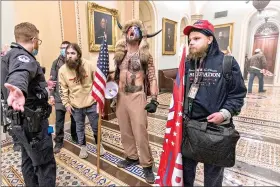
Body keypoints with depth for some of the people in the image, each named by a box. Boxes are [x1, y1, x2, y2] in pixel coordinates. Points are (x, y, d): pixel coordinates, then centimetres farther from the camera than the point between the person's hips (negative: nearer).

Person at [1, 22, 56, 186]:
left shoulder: (16, 55, 15)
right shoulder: (21, 56, -17)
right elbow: (19, 74, -41)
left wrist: (42, 86, 40)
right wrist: (19, 89, -62)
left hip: (25, 119, 11)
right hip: (32, 120, -11)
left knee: (29, 159, 22)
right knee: (45, 165, -2)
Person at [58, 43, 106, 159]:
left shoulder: (88, 65, -11)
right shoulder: (62, 70, -7)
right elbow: (63, 89, 0)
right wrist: (66, 104, -1)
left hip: (91, 102, -1)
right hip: (75, 105, 1)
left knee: (96, 126, 14)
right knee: (80, 127, 17)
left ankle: (99, 145, 37)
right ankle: (83, 147, 38)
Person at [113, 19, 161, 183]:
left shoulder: (145, 55, -1)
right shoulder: (120, 54, 11)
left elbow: (152, 78, -5)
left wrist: (154, 100, -13)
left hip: (137, 97, -5)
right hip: (121, 96, 5)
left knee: (140, 133, -2)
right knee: (125, 131, 13)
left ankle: (147, 165, 17)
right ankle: (132, 157, 34)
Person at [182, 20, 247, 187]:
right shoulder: (188, 63, 7)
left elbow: (238, 93, -4)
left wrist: (225, 113, -18)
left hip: (215, 127, -4)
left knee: (213, 170, 18)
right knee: (186, 165, 22)